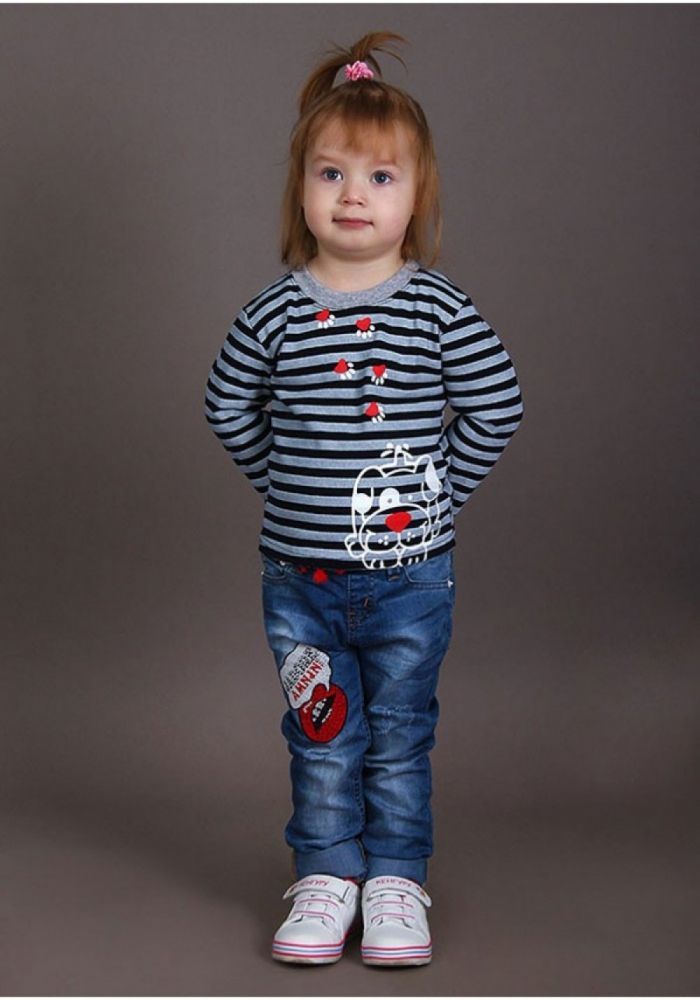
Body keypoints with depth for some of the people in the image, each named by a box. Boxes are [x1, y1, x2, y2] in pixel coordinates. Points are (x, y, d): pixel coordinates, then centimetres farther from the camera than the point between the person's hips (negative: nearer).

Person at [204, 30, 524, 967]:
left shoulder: (440, 308, -7)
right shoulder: (275, 311, -4)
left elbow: (498, 406, -1)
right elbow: (229, 408, 9)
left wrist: (437, 485, -2)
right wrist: (289, 484, 5)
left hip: (410, 570, -1)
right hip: (299, 570, 1)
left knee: (400, 732, 10)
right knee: (321, 732, 11)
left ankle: (396, 880, 23)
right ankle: (326, 874, 25)